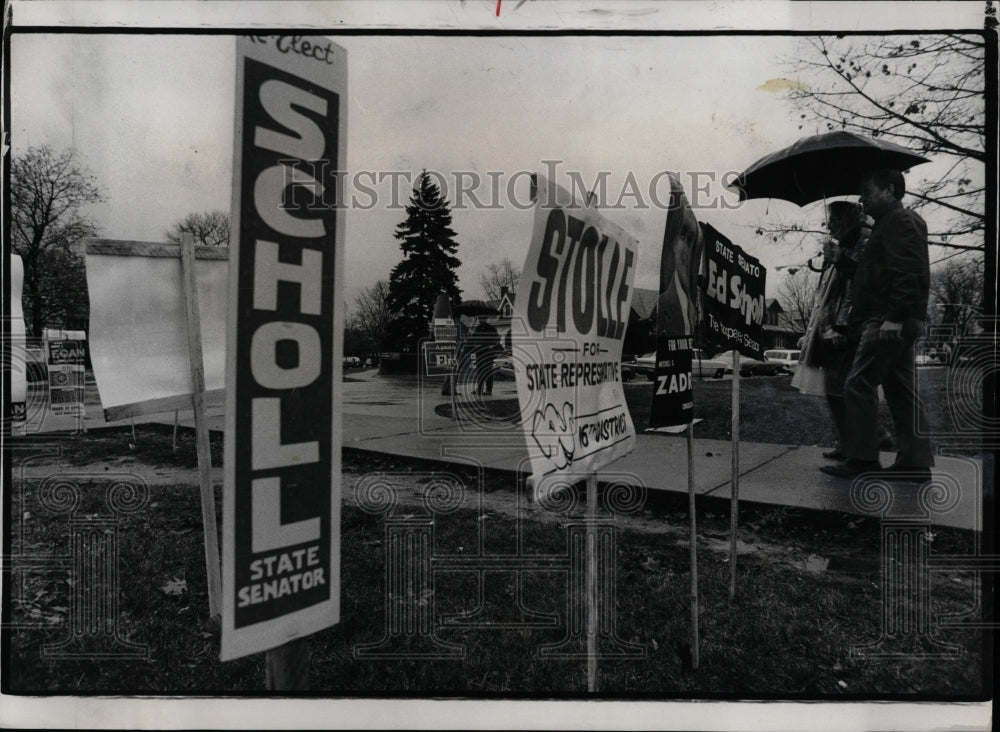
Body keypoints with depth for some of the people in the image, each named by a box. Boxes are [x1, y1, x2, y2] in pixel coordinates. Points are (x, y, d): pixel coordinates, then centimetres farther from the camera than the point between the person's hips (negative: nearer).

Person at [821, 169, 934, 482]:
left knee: (858, 384, -9)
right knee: (902, 391, 10)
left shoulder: (898, 221, -8)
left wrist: (894, 317, -24)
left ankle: (861, 459, -6)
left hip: (887, 321, -11)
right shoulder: (893, 222, 25)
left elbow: (907, 274, -20)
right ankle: (916, 462, 14)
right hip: (900, 323, 11)